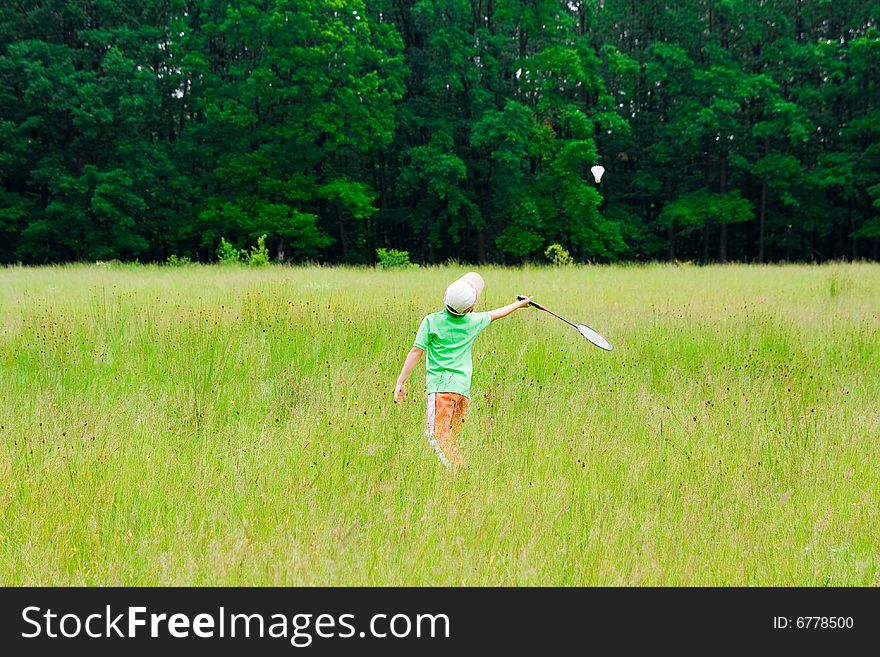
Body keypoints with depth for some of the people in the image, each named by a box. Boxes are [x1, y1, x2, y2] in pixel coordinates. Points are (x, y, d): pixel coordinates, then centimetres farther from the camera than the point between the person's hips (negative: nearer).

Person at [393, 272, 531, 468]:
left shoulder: (432, 321, -3)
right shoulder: (474, 322, 7)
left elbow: (416, 352, -5)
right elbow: (496, 314, 26)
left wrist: (401, 382, 0)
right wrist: (519, 304, 45)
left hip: (440, 387, -4)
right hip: (463, 388, 4)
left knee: (437, 435, -13)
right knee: (452, 438, 11)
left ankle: (458, 470, -29)